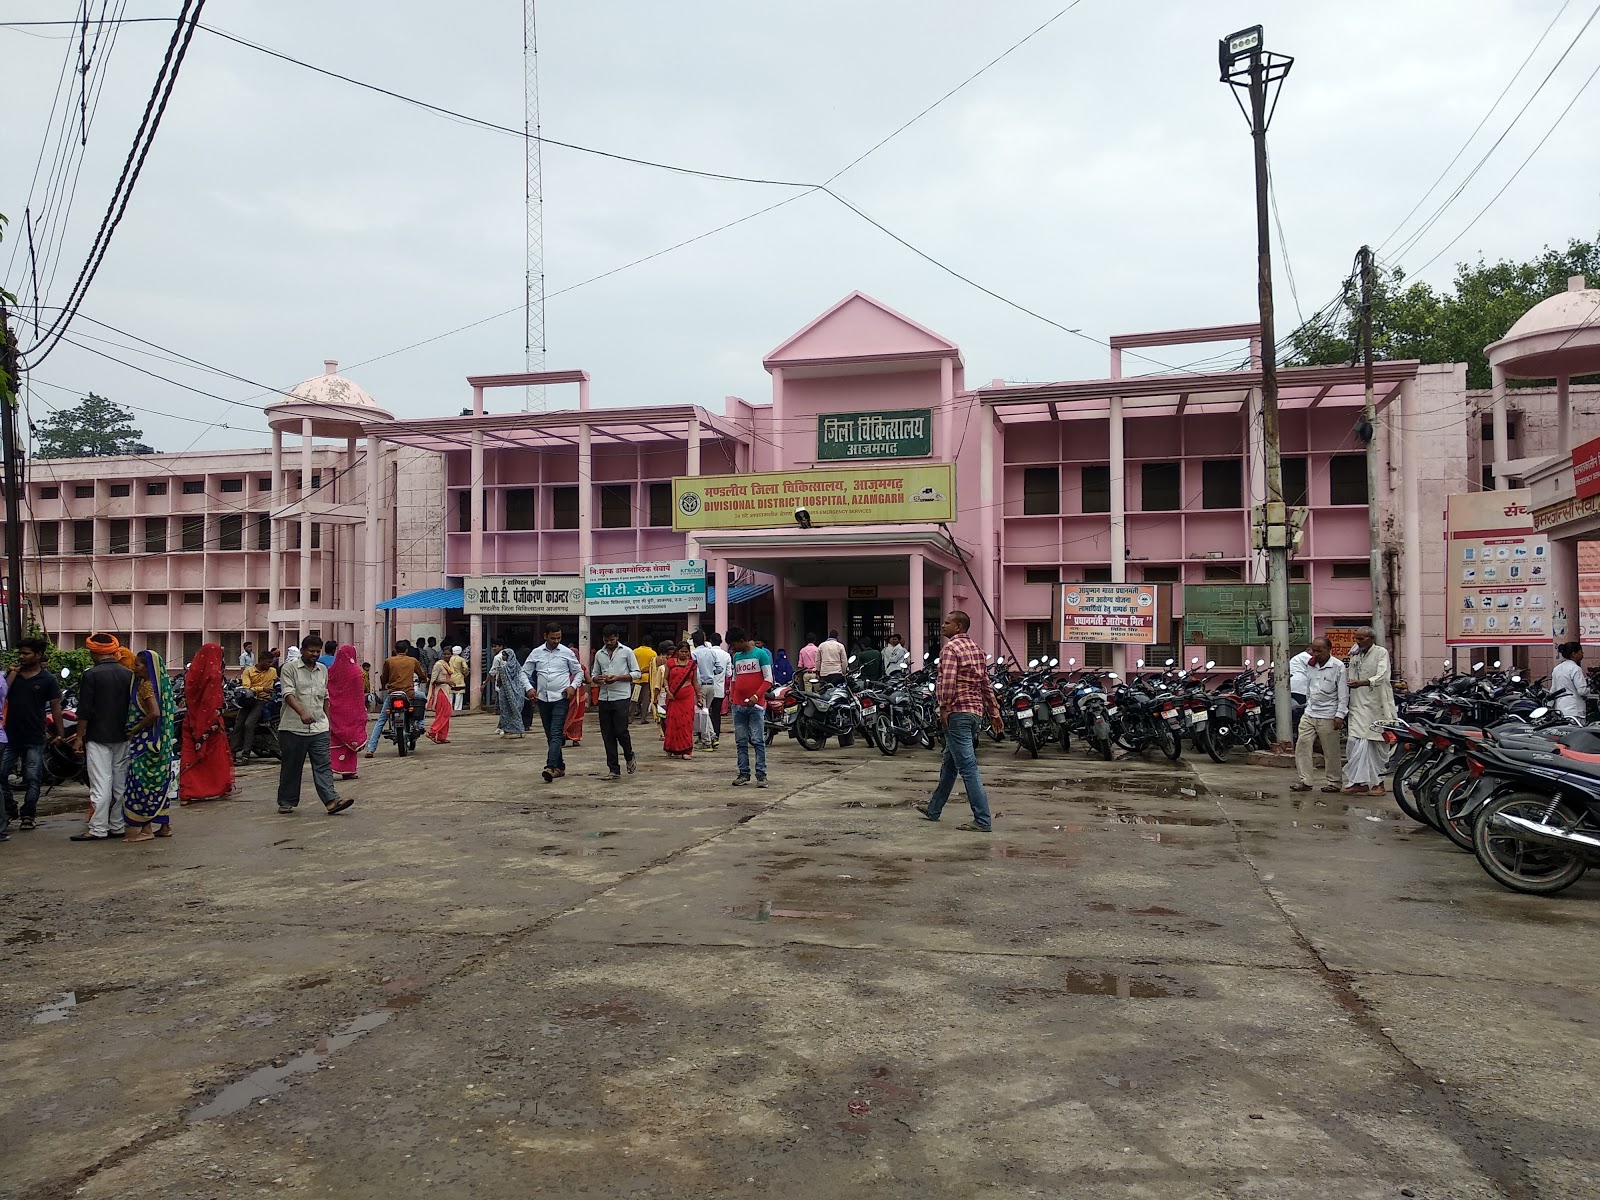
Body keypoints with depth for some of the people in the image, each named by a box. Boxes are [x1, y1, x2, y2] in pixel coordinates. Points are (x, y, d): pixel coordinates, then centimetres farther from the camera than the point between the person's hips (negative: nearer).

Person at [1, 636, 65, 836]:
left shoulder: (48, 680, -1)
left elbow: (55, 707, -1)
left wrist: (59, 734, -4)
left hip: (35, 739, -3)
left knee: (32, 779, 0)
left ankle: (28, 814, 11)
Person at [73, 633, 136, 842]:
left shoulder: (91, 675, -10)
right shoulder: (129, 674, 5)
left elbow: (84, 711, -10)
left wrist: (80, 736, -1)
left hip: (98, 738, -5)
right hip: (123, 737, 5)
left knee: (101, 784, -5)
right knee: (121, 784, 9)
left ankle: (97, 829, -4)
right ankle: (118, 826, 13)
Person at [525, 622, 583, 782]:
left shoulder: (567, 652, 0)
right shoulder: (537, 653, 5)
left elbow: (579, 672, 8)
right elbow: (525, 672, 13)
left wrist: (573, 686, -8)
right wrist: (529, 687, -3)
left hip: (561, 698, -4)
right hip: (543, 699, 4)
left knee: (556, 734, -15)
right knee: (550, 735, 11)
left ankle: (550, 767, -26)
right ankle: (560, 766, 22)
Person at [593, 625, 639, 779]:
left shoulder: (627, 652, 2)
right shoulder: (599, 654, 13)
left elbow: (636, 673, 1)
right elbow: (594, 675, 18)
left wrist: (618, 678, -13)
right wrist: (598, 679, -7)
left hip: (622, 697, -4)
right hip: (604, 698, 4)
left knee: (620, 731, -9)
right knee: (607, 735, 3)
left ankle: (630, 758, 20)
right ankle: (613, 769, 10)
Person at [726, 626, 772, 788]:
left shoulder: (761, 654, -4)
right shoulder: (736, 657, 14)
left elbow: (768, 679, -8)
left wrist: (756, 696, -17)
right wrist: (731, 697, 11)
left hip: (756, 705, -6)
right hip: (738, 705, 6)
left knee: (758, 741, -6)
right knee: (740, 741, 6)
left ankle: (761, 774, -3)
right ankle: (744, 773, 11)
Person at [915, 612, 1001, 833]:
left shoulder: (951, 648, -10)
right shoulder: (976, 648, 16)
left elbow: (947, 681, -21)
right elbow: (986, 684, 17)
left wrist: (944, 708, -16)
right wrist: (994, 712, 19)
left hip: (957, 712, -9)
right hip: (976, 711, 10)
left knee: (967, 767, -8)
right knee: (949, 763, 19)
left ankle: (982, 820, -9)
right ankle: (933, 808, 31)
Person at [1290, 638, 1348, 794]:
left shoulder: (1338, 666, -8)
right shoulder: (1309, 664, 8)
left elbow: (1343, 694, -9)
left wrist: (1339, 715, -13)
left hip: (1328, 716, -5)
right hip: (1309, 714, 5)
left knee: (1331, 751, 3)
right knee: (1302, 745, -2)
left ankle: (1334, 781, 16)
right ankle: (1304, 781, 2)